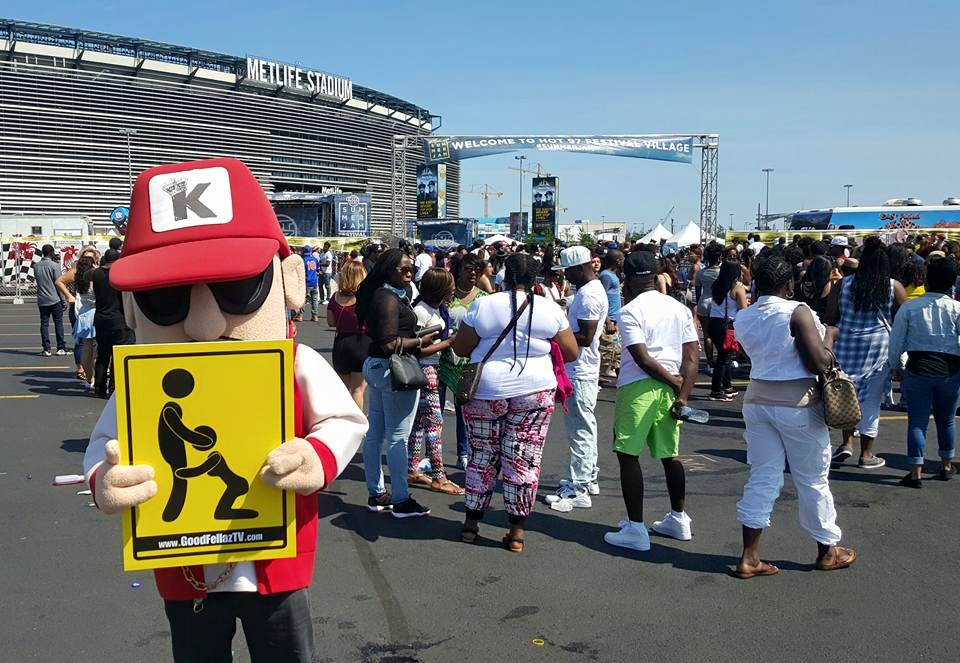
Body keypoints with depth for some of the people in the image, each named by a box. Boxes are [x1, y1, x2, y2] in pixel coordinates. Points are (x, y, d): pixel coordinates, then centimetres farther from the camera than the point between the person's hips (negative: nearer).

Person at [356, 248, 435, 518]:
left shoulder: (378, 294, 12)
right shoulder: (390, 299, -18)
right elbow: (390, 344, -25)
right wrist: (421, 341, -13)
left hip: (374, 366, 10)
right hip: (394, 370, -10)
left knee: (374, 434, 13)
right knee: (397, 438, -4)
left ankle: (376, 494, 22)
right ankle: (401, 501, 3)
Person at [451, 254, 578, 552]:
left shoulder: (483, 306, -3)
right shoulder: (549, 309, -1)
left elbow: (460, 348, 2)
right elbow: (571, 353, 5)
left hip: (486, 390, 0)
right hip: (534, 391, 0)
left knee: (482, 457, 13)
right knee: (523, 460, 6)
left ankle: (471, 523, 22)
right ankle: (516, 531, 10)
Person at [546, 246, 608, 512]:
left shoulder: (588, 295, -19)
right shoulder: (592, 288, 13)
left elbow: (585, 337, -24)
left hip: (580, 372, -11)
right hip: (583, 369, 11)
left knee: (580, 429, -7)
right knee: (585, 427, 18)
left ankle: (578, 490, -2)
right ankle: (588, 478, 29)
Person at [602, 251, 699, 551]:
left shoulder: (630, 311, -8)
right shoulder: (679, 308, 10)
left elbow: (643, 360, -16)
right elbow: (692, 356, 4)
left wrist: (676, 383, -5)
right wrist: (683, 395, -1)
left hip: (638, 388, -6)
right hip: (670, 390, 6)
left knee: (628, 456, 1)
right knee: (669, 454, 17)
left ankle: (636, 530, 1)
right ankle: (678, 519, 28)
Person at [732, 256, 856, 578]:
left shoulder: (743, 318, 3)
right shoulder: (797, 312, -15)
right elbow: (819, 364, -16)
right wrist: (829, 336, 1)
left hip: (758, 400, 5)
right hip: (796, 404, -5)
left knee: (762, 478, 10)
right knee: (813, 481, 11)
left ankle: (749, 557, 9)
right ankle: (827, 551, 27)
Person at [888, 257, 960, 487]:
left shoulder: (909, 307, -4)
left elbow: (895, 342, -1)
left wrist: (896, 367, 13)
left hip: (917, 370, -1)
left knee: (917, 420, 4)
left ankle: (916, 471, -2)